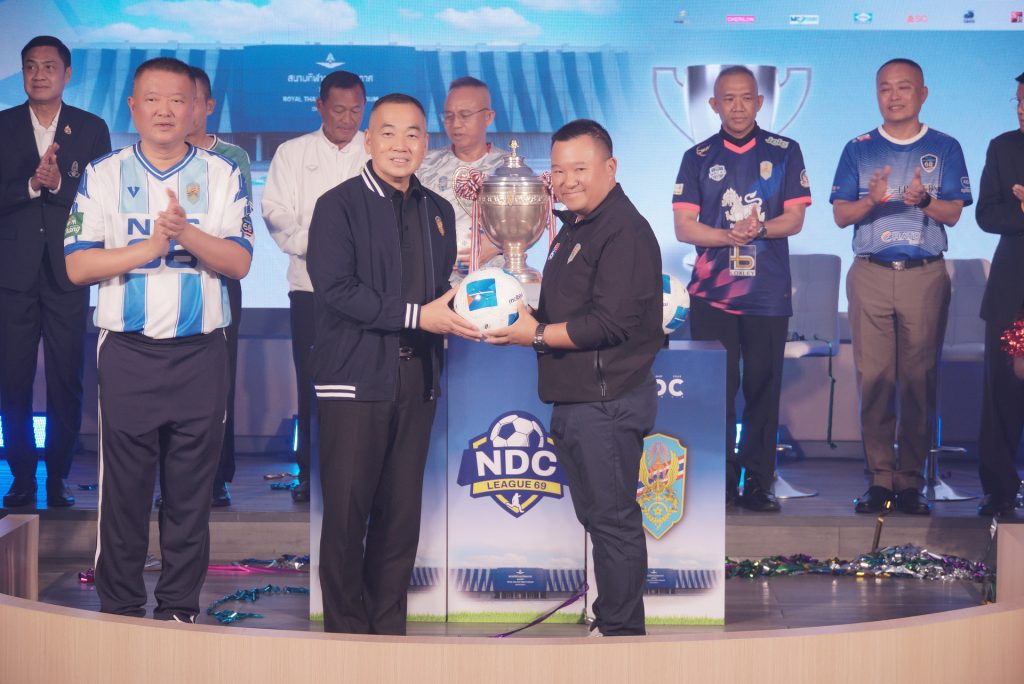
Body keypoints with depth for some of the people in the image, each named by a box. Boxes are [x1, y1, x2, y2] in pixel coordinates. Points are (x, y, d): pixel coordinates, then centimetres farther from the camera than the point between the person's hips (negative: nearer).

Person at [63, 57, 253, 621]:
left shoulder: (222, 176, 6)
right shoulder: (103, 176, 5)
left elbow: (239, 262, -4)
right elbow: (78, 266, -3)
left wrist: (186, 234, -20)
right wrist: (149, 247, -14)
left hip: (200, 355, 1)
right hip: (127, 353, 0)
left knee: (191, 488, 6)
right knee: (123, 487, 3)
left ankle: (181, 607, 18)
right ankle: (120, 609, 15)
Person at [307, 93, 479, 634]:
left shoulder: (438, 212, 17)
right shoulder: (339, 205, -3)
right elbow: (334, 288, -14)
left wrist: (463, 309, 1)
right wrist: (417, 316, -18)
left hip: (417, 380, 6)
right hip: (355, 379, -5)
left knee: (402, 514, 9)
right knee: (347, 513, -2)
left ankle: (389, 630, 18)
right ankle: (346, 631, 10)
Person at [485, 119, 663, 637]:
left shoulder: (624, 231, -15)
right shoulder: (573, 227, 18)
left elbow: (611, 322, -22)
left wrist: (536, 334, -16)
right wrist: (520, 318, 7)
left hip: (607, 401, -10)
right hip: (575, 400, 10)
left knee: (612, 517, -4)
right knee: (596, 515, 16)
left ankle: (621, 628, 4)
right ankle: (608, 618, 25)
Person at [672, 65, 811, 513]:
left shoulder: (784, 152, 7)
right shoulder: (698, 158, 8)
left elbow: (795, 219, 2)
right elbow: (683, 226, 1)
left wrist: (760, 230, -18)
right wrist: (728, 235, -16)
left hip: (768, 293, 0)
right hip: (711, 292, 0)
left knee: (763, 386, 2)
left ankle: (757, 482, 9)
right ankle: (721, 480, 8)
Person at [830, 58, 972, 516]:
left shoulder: (945, 148, 8)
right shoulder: (858, 149, 10)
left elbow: (954, 214, 1)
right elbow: (840, 215, 5)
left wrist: (924, 200, -20)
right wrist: (871, 201, -16)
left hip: (925, 276, -1)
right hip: (869, 275, 1)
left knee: (920, 379, -1)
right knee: (873, 378, -1)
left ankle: (911, 480, 4)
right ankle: (880, 478, 3)